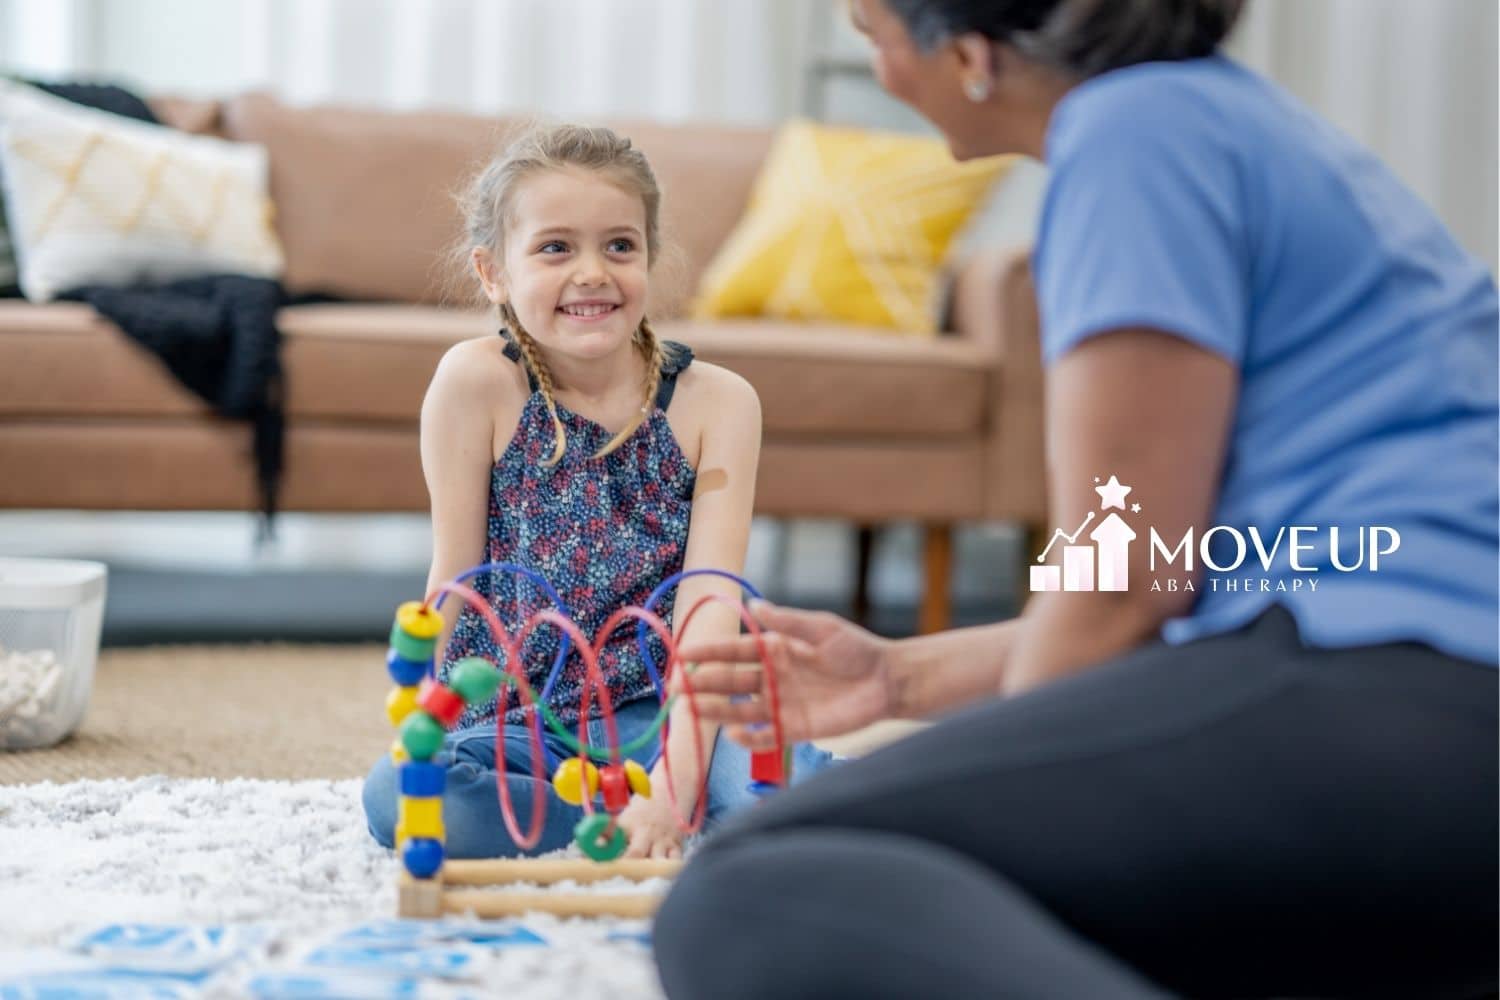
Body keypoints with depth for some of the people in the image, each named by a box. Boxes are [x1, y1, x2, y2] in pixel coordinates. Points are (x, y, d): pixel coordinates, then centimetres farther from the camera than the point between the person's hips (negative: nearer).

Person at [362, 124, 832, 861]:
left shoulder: (716, 401, -2)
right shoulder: (477, 382, -4)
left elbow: (711, 604, -11)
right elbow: (453, 575, 0)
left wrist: (675, 779, -24)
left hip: (659, 715, -1)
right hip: (512, 725, 2)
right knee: (395, 793, -31)